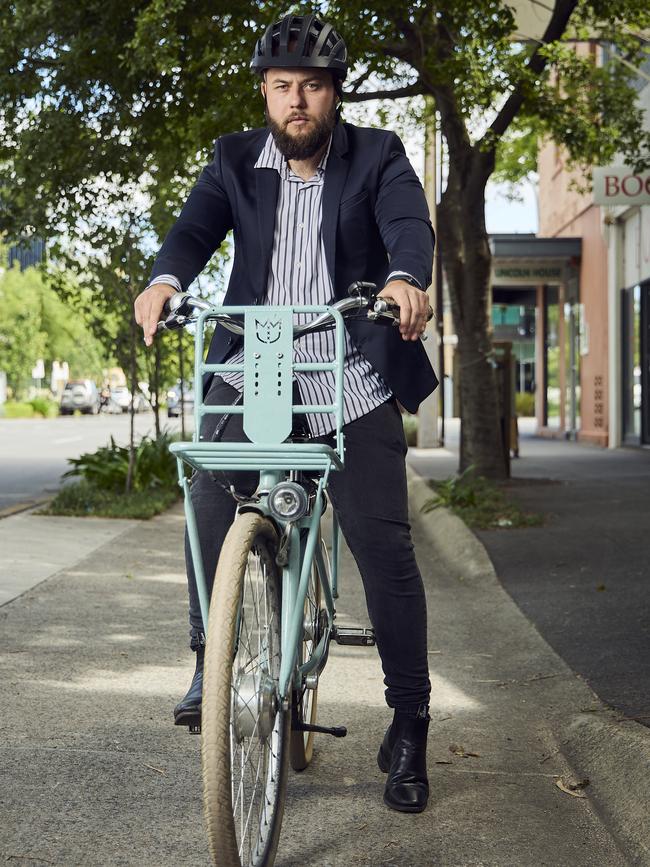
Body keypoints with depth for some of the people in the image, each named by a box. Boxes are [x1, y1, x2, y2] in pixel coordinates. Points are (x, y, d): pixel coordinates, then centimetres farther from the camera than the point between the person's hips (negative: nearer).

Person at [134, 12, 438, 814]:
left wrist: (405, 280, -39)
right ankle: (211, 661, 4)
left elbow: (408, 223, -16)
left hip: (353, 380, -1)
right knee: (211, 495, -20)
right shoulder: (235, 160, 7)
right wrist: (165, 279, -31)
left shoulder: (376, 156, 2)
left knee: (384, 549, -4)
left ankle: (408, 729, 8)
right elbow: (195, 228, -8)